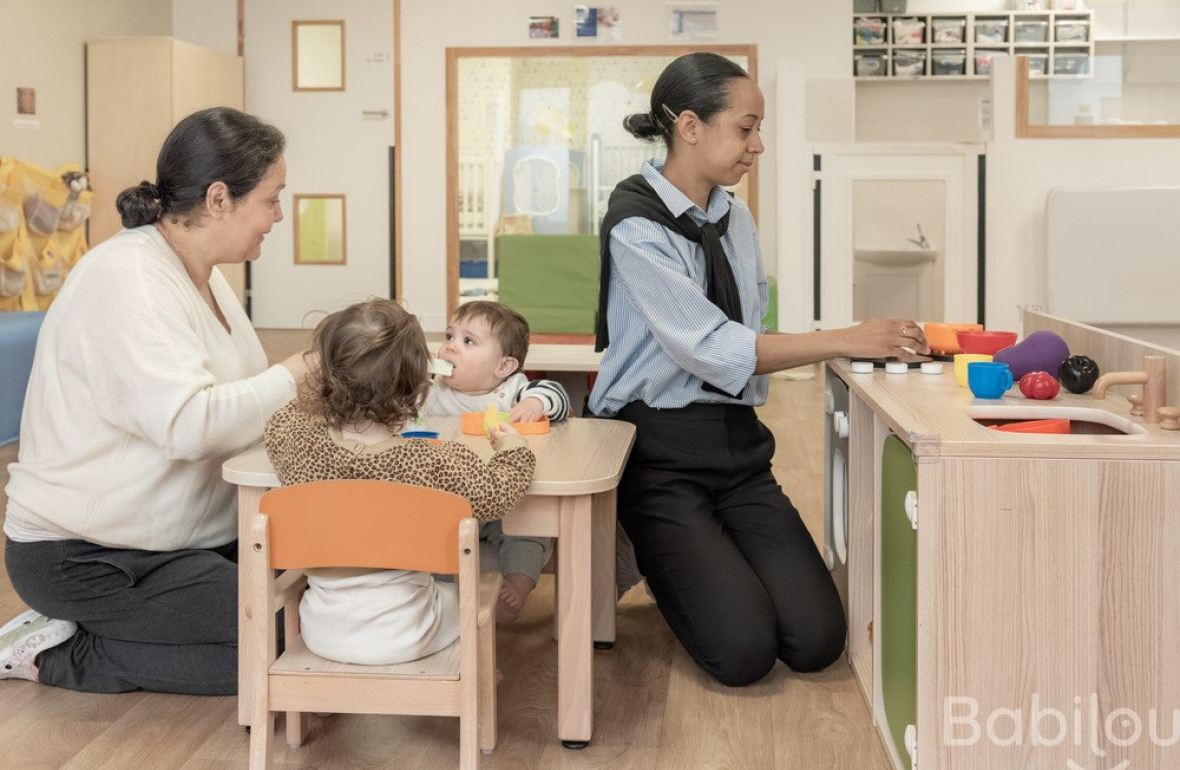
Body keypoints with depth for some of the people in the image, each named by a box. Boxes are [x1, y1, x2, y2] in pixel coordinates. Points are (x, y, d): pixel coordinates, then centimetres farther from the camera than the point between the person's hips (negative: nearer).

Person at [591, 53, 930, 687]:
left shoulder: (734, 218, 9)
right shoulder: (636, 227, -14)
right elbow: (713, 348, -21)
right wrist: (845, 341, -24)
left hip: (736, 438, 6)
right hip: (661, 447, -6)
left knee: (816, 641, -6)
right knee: (743, 651, -15)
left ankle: (697, 558, 21)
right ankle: (663, 563, 14)